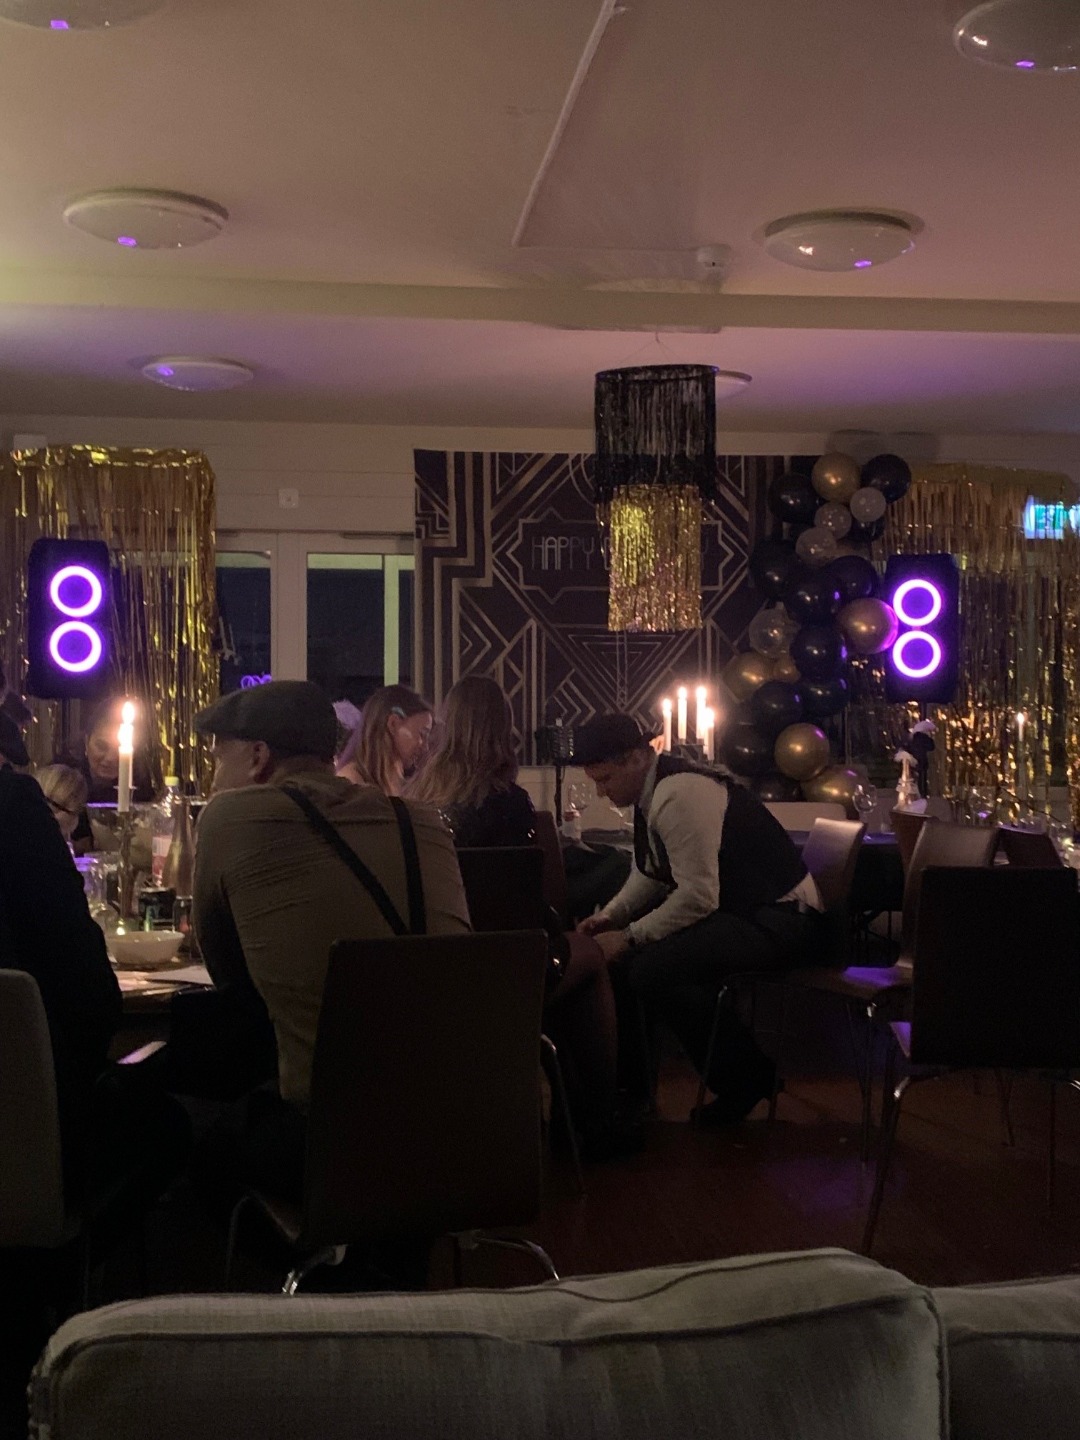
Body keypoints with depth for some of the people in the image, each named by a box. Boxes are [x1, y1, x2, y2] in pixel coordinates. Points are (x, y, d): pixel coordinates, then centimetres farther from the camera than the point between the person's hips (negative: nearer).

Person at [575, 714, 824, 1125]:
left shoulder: (679, 796, -24)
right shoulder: (653, 790, 8)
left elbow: (697, 898, -27)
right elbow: (648, 875, 17)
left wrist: (629, 937, -21)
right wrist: (609, 917, 1)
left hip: (778, 919, -10)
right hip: (736, 909, 11)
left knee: (652, 971, -26)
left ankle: (746, 1076, -7)